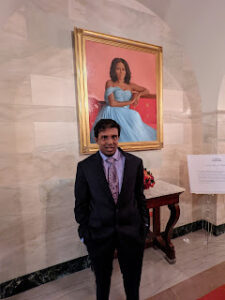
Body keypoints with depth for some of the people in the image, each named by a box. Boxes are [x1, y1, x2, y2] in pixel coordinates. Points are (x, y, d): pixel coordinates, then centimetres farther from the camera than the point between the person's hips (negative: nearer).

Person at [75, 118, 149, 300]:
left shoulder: (135, 162, -6)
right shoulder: (85, 167, -10)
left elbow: (140, 196, 2)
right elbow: (81, 203, -3)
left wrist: (145, 223, 5)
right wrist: (84, 231, -1)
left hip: (131, 231, 2)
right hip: (99, 233, 0)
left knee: (133, 278, 23)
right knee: (102, 279, 24)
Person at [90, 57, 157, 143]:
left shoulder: (130, 86, 18)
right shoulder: (110, 83, 6)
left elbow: (146, 91, 27)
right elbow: (112, 103, -6)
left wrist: (138, 94, 3)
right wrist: (130, 102, 2)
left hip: (125, 116, 4)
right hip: (112, 114, -4)